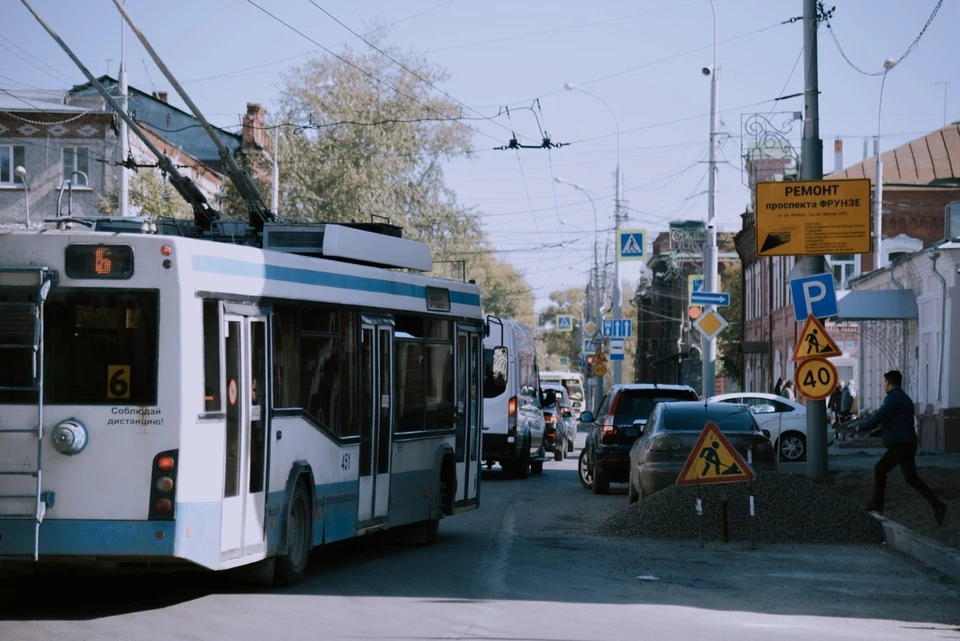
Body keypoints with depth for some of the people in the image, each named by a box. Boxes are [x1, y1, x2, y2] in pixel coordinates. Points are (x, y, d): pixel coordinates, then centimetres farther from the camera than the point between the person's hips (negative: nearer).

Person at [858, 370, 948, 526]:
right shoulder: (904, 398, 19)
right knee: (879, 469, 16)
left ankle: (937, 506, -15)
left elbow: (878, 417, -16)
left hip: (901, 445, -10)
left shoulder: (893, 398, -12)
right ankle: (877, 504, 16)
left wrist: (861, 427, -2)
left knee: (911, 478, -11)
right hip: (901, 444, 10)